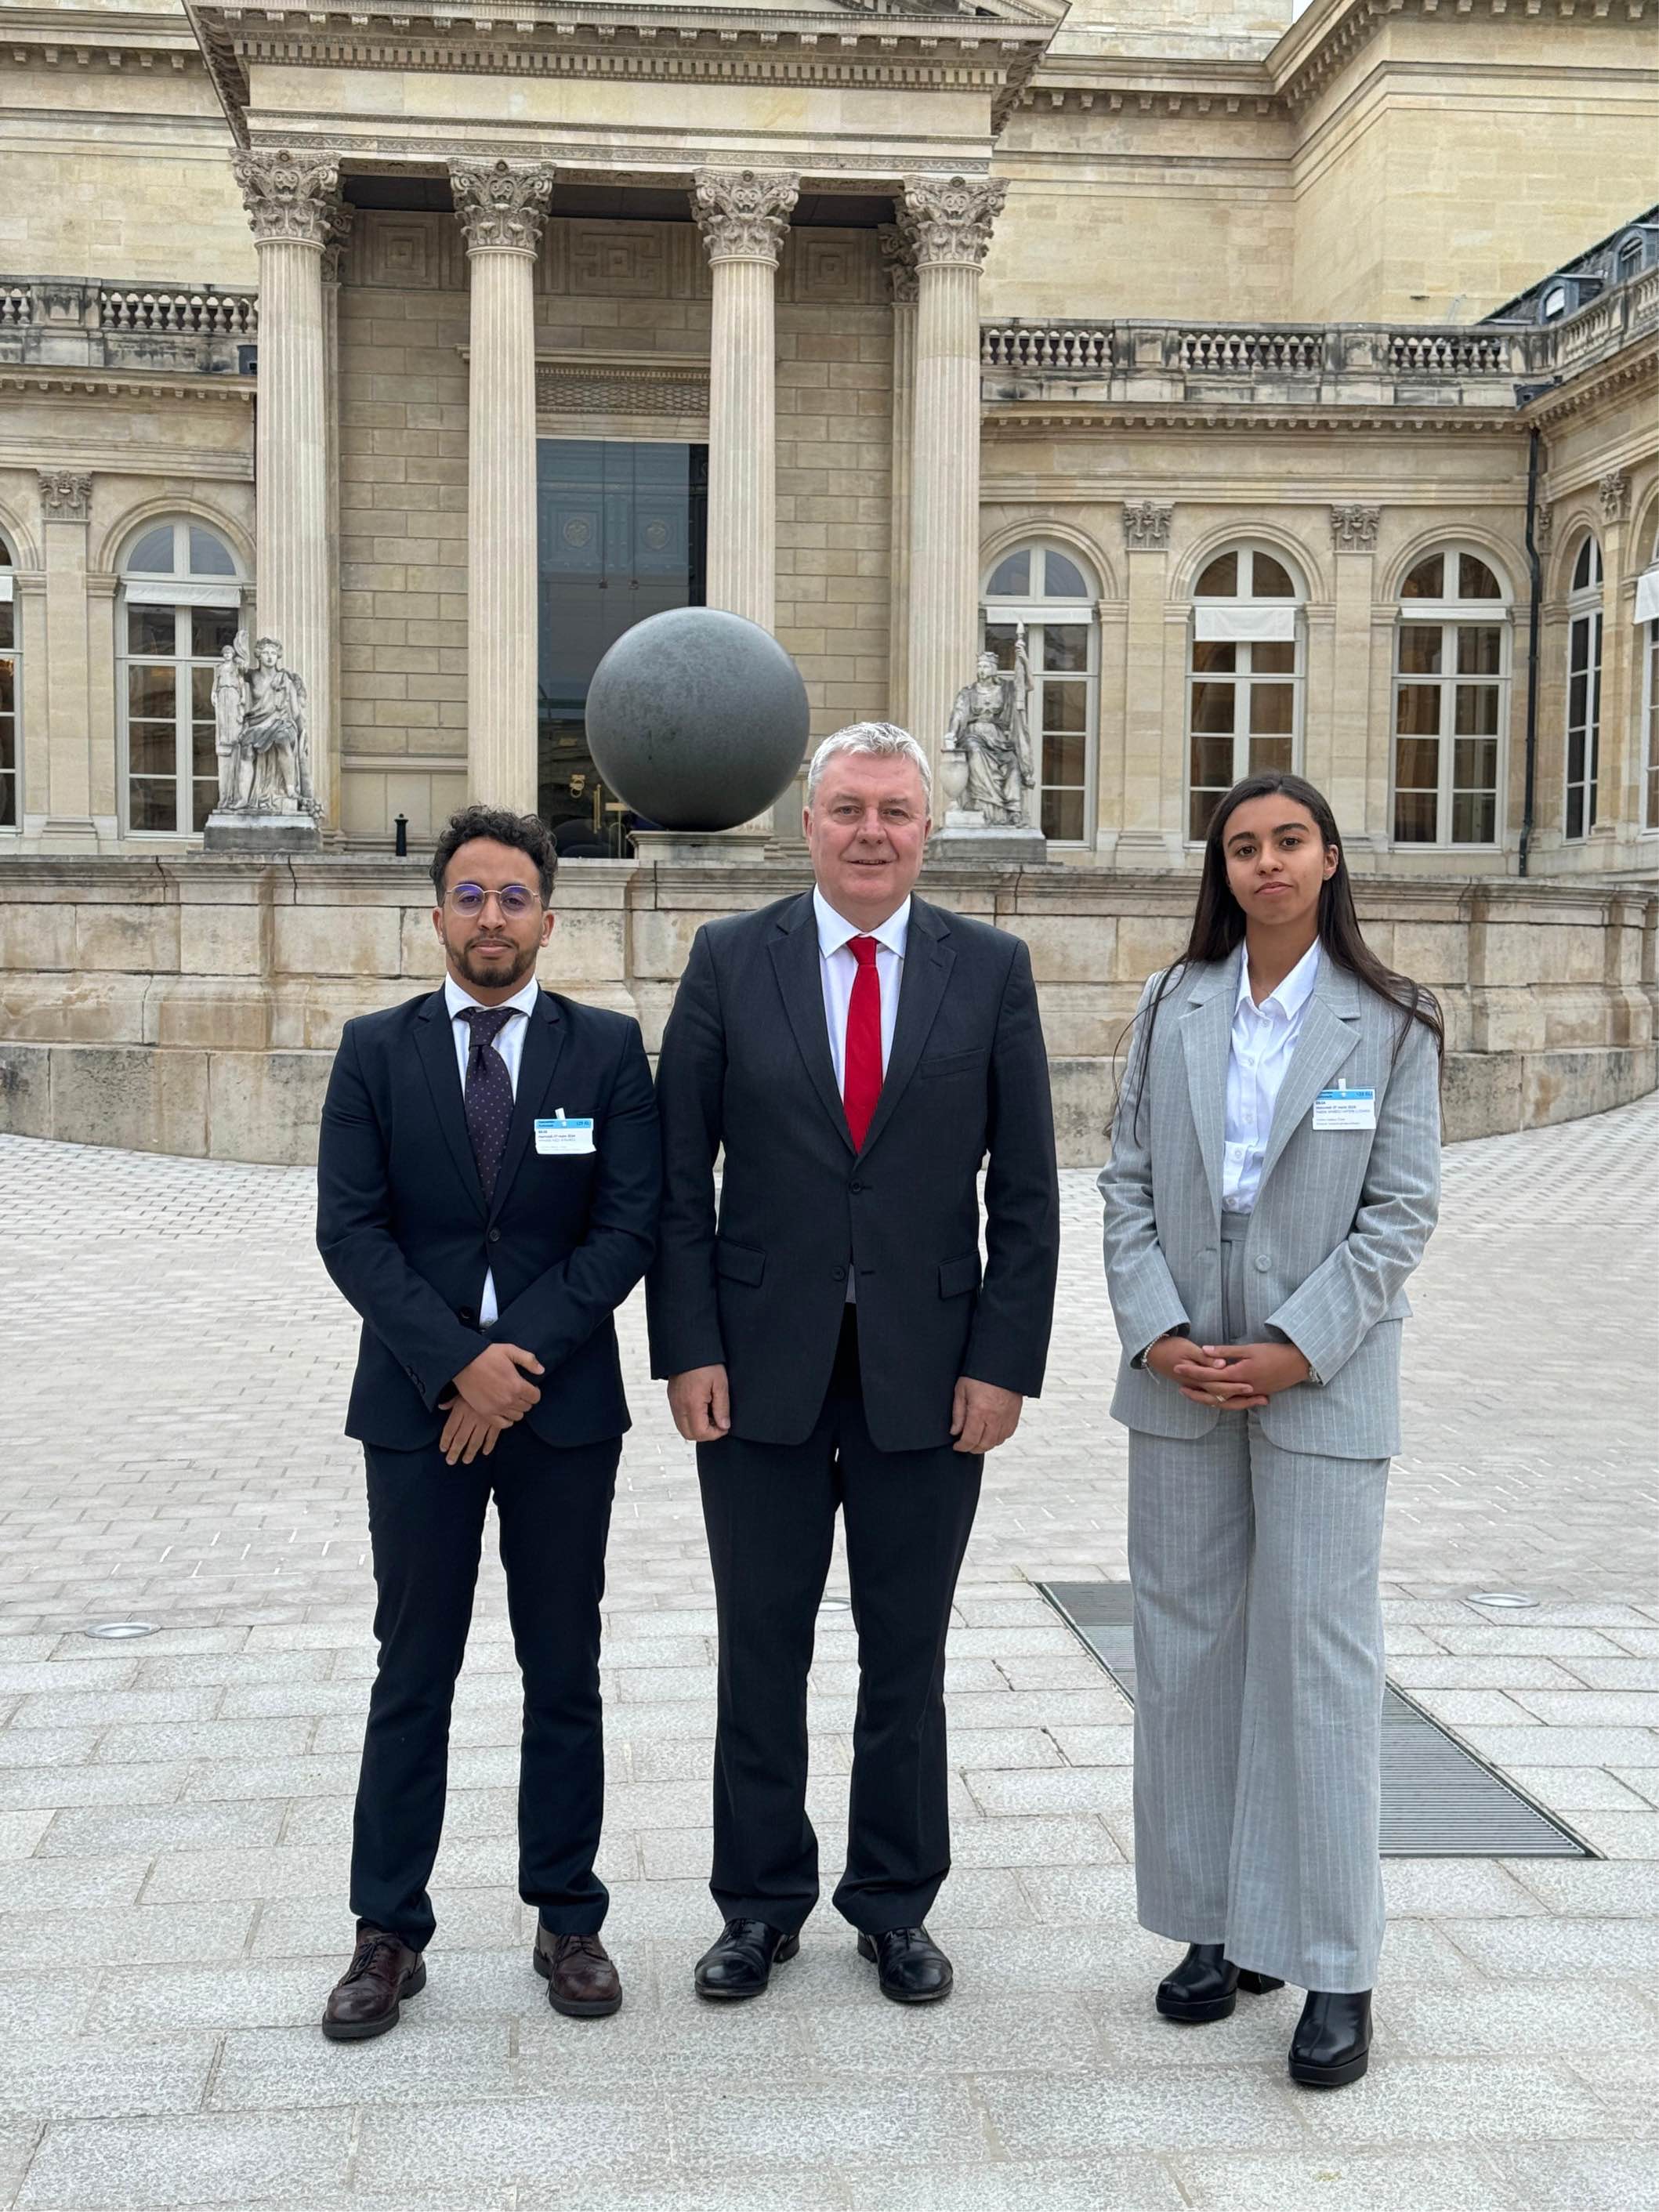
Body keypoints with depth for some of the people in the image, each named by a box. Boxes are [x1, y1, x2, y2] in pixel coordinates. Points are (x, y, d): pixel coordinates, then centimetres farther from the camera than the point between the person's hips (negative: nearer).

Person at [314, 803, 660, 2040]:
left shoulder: (607, 1049, 2)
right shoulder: (376, 1052, 4)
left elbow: (631, 1224, -4)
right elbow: (351, 1229, -4)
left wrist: (524, 1357, -13)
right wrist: (458, 1361, -15)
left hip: (564, 1404, 0)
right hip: (417, 1404, 0)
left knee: (564, 1674, 9)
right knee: (413, 1677, 7)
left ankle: (569, 1921, 22)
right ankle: (390, 1934, 18)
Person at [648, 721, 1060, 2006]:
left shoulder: (992, 970, 2)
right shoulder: (730, 961, 1)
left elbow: (1026, 1190, 1)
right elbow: (680, 1177, 0)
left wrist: (1006, 1361, -5)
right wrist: (688, 1349, -6)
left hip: (929, 1371, 0)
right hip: (760, 1367, 0)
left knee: (909, 1658, 11)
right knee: (761, 1650, 10)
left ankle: (896, 1903, 27)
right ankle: (762, 1903, 26)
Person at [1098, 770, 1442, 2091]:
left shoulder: (1390, 1024, -1)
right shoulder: (1172, 1011, 6)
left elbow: (1402, 1211, -4)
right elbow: (1129, 1186, 5)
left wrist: (1293, 1348, -13)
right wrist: (1157, 1332, -8)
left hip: (1322, 1377, -3)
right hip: (1179, 1375, 3)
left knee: (1319, 1655, -2)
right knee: (1187, 1643, 8)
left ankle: (1334, 1969, 8)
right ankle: (1218, 1926, 22)